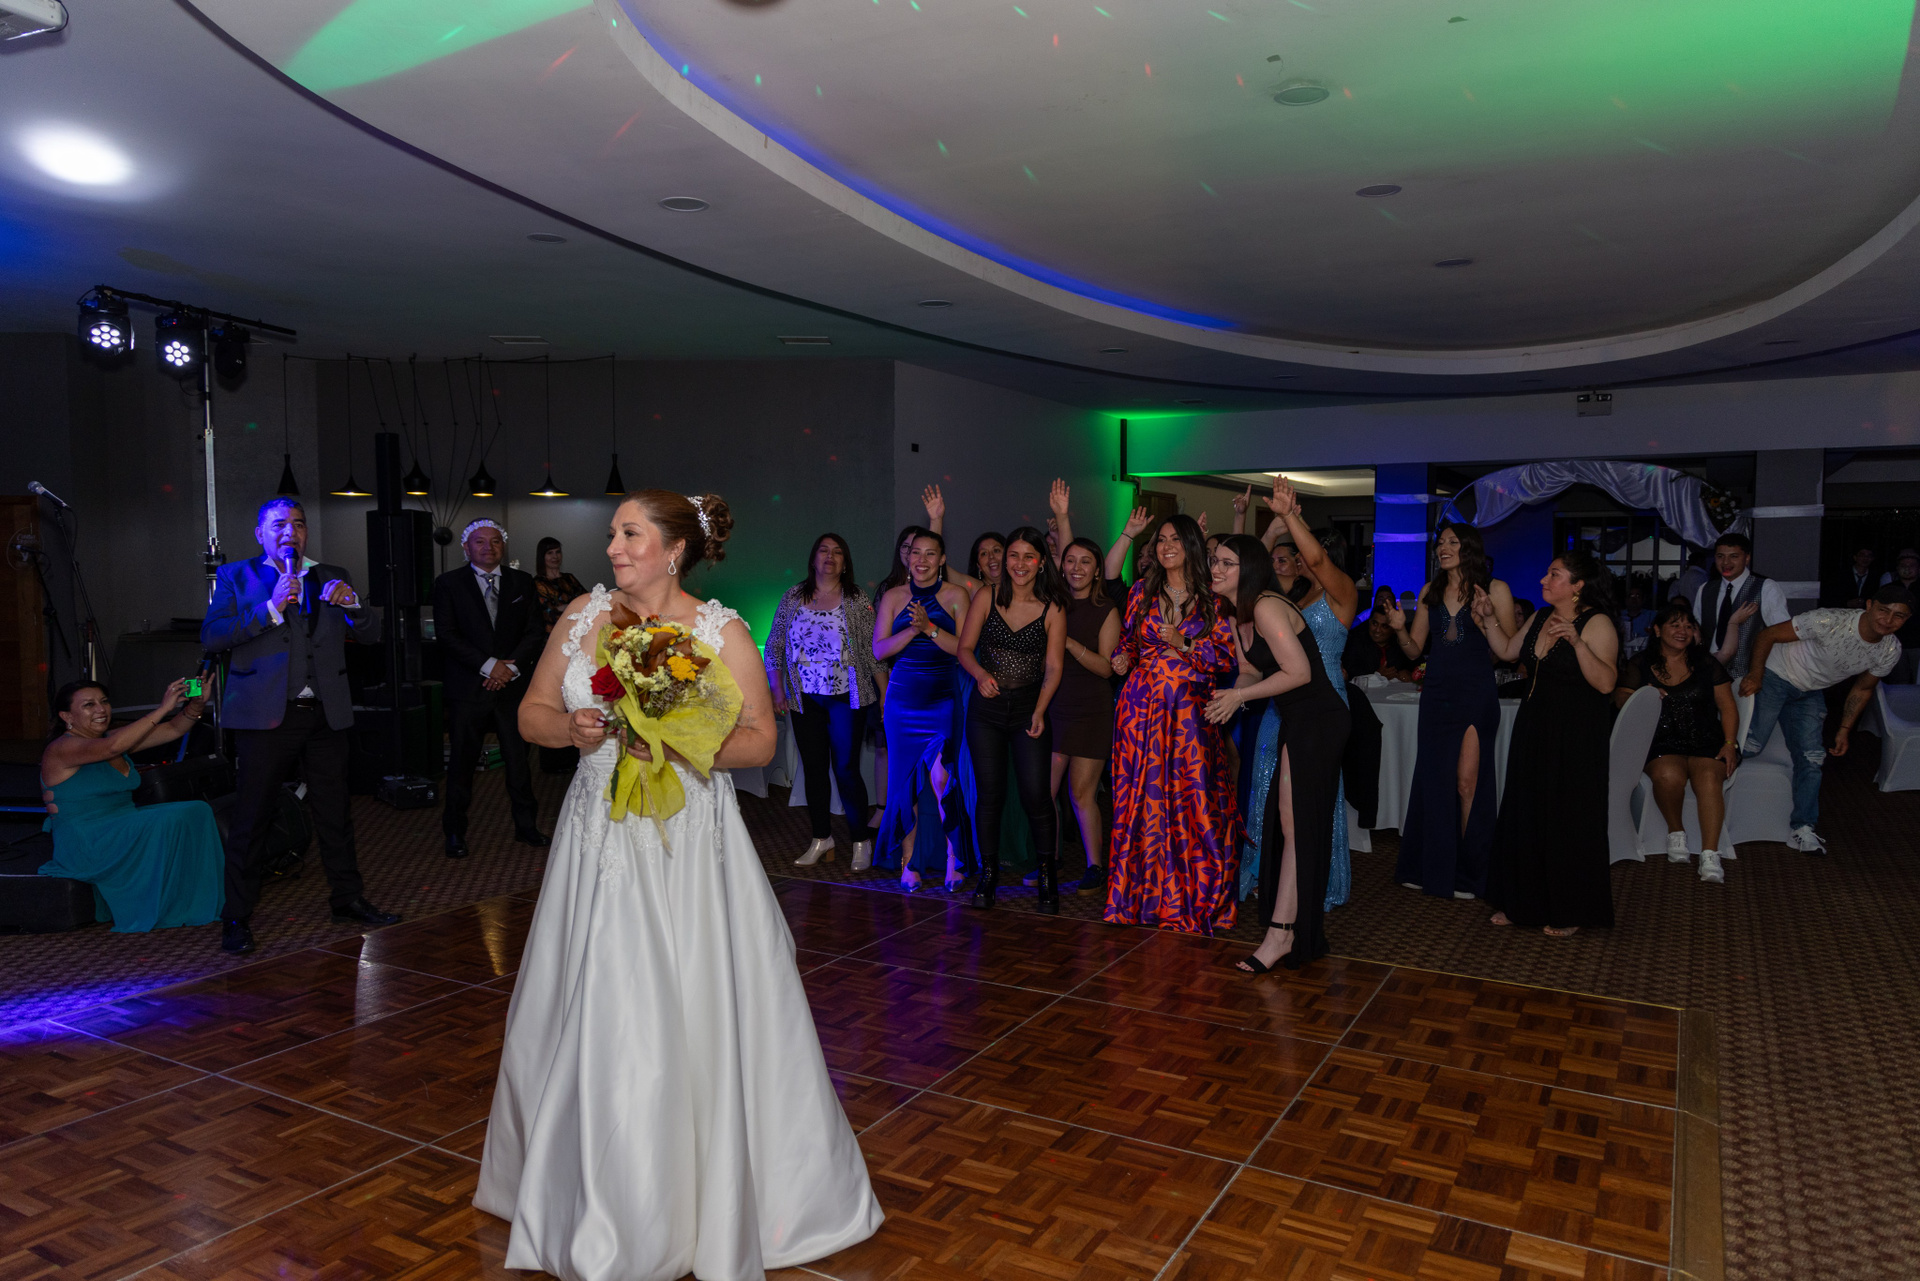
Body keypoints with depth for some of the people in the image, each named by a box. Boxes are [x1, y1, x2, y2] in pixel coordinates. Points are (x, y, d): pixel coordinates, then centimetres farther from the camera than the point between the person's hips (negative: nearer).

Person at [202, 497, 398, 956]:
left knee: (335, 812, 12)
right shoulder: (236, 577, 5)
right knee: (250, 818, -1)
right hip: (267, 714, -3)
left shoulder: (331, 578, 13)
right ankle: (236, 919, 9)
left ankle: (348, 900, 24)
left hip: (326, 712, 3)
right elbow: (211, 637, -8)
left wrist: (350, 603, -9)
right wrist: (271, 608, -17)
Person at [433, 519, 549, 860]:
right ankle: (454, 832, 16)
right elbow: (447, 635, -5)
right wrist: (488, 665, -13)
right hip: (468, 688, -2)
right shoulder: (449, 583, 3)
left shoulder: (522, 582, 10)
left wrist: (512, 666, -9)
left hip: (513, 685, 2)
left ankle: (526, 825, 19)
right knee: (462, 762, 3)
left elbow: (535, 630, 5)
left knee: (519, 759, 6)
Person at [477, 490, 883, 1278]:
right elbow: (532, 712, 11)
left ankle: (716, 1205, 22)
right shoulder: (583, 616, 5)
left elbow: (759, 740, -6)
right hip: (600, 844, 4)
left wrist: (680, 742, -20)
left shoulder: (722, 631, -5)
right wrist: (571, 728, -9)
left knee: (701, 1020, 1)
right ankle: (605, 1205, 31)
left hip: (690, 843, -3)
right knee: (593, 1021, 9)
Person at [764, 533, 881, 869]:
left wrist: (885, 693, -3)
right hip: (805, 699, 3)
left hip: (847, 697, -3)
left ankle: (862, 841, 9)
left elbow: (873, 650, 0)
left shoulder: (857, 601, 0)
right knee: (814, 768, 8)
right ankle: (821, 839, 20)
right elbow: (774, 645, 10)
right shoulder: (793, 597, 7)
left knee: (846, 768, -5)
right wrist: (777, 689, 4)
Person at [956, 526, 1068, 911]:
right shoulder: (986, 598, 1)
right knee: (989, 792, 4)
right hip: (986, 709, 1)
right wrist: (981, 674, -16)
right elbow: (965, 648, 4)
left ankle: (1047, 875, 10)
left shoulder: (1052, 609, -2)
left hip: (1029, 709, -1)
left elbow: (1053, 668, -3)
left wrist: (1039, 711, -15)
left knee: (1036, 793, -7)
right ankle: (988, 873, 19)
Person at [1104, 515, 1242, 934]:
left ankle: (1193, 902, 11)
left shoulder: (1213, 596, 2)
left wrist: (1185, 644, -14)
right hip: (1142, 707, 2)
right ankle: (1142, 895, 17)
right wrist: (1123, 660, -2)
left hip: (1191, 710, -2)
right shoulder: (1142, 591, 10)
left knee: (1194, 803, -3)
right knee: (1142, 800, 4)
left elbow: (1229, 658, -1)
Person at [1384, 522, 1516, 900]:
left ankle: (1467, 873, 8)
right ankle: (1432, 868, 17)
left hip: (1475, 695, -4)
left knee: (1467, 782, -5)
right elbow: (1414, 650, 13)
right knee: (1432, 780, 6)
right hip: (1437, 694, 4)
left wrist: (1487, 622, -18)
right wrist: (1399, 628, -6)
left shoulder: (1494, 590, 0)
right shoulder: (1430, 592, 13)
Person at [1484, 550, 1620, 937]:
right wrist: (1488, 618, 7)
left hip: (1576, 738, -7)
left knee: (1568, 819, 1)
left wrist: (1577, 642, -33)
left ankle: (1570, 913, 15)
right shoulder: (1541, 617, 8)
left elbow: (1605, 682, -24)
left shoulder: (1597, 623, -14)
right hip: (1534, 729, 7)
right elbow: (1507, 651, 16)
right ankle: (1524, 902, 24)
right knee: (1525, 813, 11)